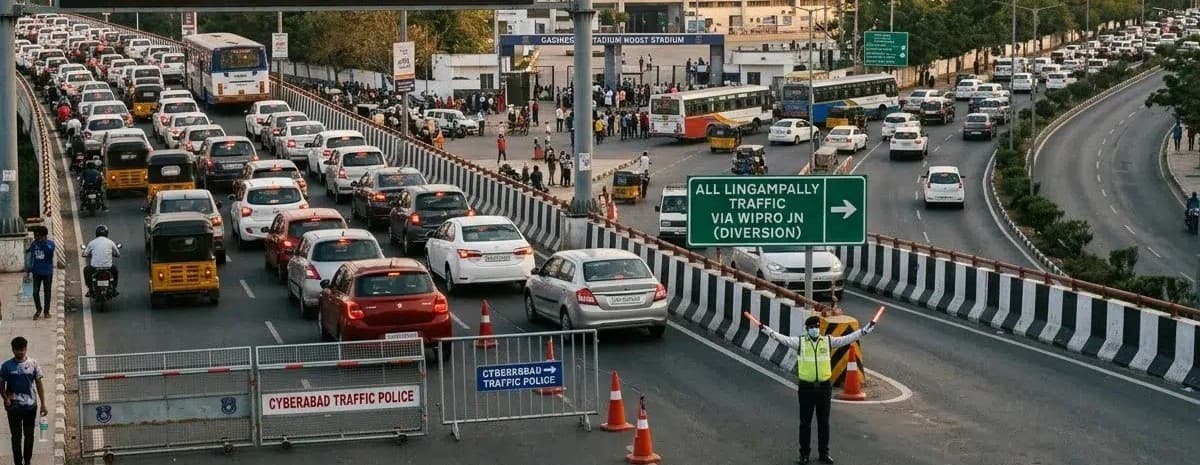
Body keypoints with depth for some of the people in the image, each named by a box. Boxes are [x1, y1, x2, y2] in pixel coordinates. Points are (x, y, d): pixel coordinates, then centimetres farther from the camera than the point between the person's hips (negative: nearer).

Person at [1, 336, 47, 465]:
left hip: (31, 405, 1)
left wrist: (43, 404, 0)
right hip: (14, 406, -1)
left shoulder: (33, 364, -1)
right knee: (16, 436, 1)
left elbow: (39, 384, 3)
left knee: (29, 435, 9)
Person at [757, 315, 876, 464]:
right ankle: (804, 453, 16)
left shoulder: (828, 341, 3)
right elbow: (783, 339, -13)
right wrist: (767, 330, -27)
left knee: (824, 422, 11)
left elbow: (847, 339, 3)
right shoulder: (800, 342, -2)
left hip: (824, 387, 2)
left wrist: (865, 330, -2)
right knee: (805, 422, 6)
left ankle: (824, 452, 22)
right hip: (806, 388, -2)